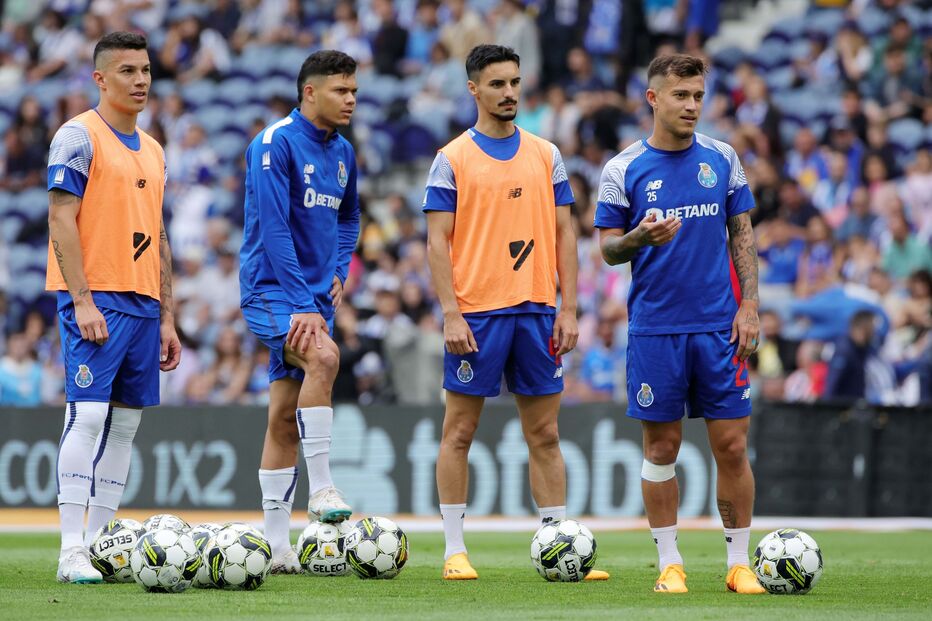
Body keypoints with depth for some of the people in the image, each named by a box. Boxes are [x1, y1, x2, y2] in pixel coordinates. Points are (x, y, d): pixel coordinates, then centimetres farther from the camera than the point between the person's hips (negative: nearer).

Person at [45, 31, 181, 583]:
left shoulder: (153, 151, 18)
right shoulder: (79, 137, -5)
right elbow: (61, 220, -11)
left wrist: (167, 319, 16)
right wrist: (82, 301, -19)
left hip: (143, 304, 8)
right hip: (96, 302, -8)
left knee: (125, 424, 6)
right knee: (88, 416, -13)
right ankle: (72, 553, -14)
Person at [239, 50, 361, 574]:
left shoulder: (343, 152, 11)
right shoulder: (275, 145, -13)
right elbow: (274, 229, -19)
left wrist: (339, 272, 8)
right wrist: (303, 306, -23)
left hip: (316, 295, 7)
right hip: (271, 290, -7)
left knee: (285, 415, 8)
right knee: (323, 356, -33)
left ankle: (277, 545, 9)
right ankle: (322, 490, -28)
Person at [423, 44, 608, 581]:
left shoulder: (546, 155, 10)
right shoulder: (452, 159, 0)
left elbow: (564, 234, 10)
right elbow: (438, 241, -3)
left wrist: (568, 309, 2)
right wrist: (452, 314, -12)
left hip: (537, 310, 3)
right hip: (477, 313, -3)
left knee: (545, 435, 5)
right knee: (460, 431, 1)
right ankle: (455, 551, 6)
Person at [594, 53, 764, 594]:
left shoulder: (722, 159, 6)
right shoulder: (623, 169, 0)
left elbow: (742, 235, 10)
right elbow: (608, 247, 3)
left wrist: (750, 305, 0)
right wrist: (639, 237, -19)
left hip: (719, 326, 1)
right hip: (654, 327, -1)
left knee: (732, 445, -1)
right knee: (662, 447, 3)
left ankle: (739, 564, 8)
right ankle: (670, 564, 12)